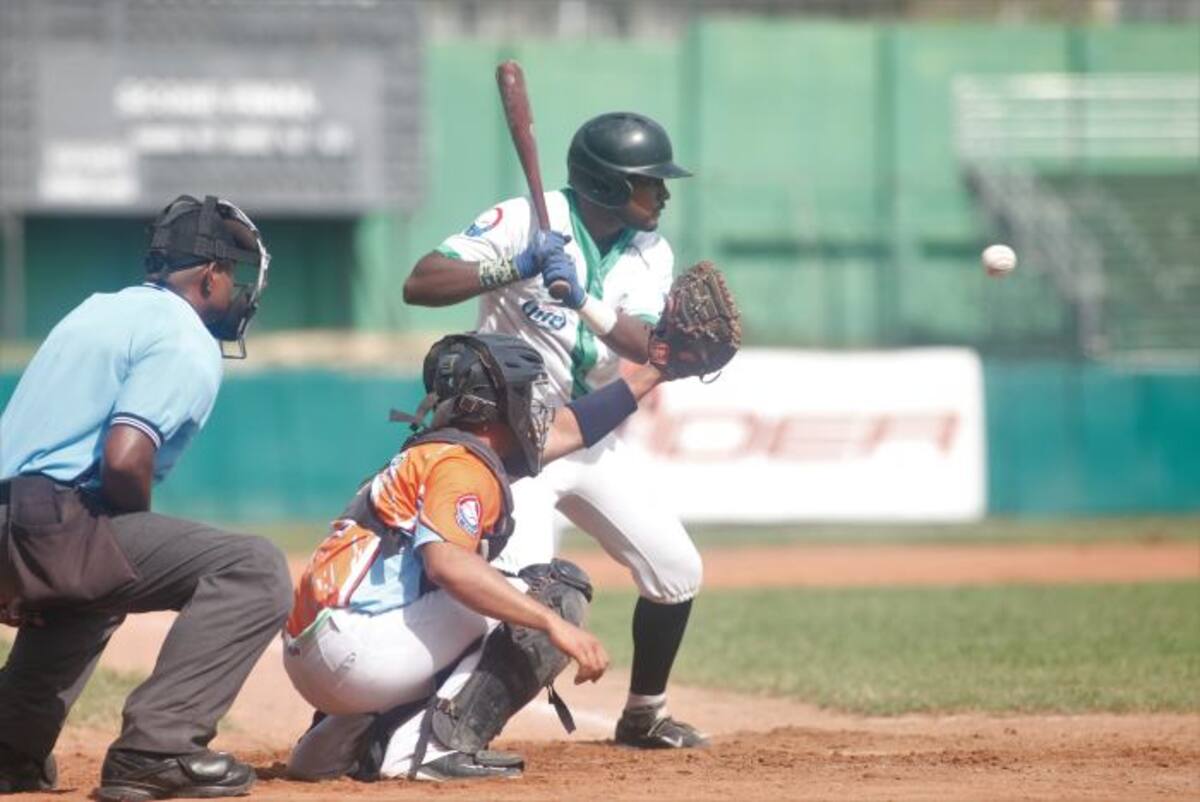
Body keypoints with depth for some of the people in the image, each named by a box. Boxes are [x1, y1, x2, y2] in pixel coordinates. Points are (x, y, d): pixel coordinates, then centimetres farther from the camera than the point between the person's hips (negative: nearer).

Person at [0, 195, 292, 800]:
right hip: (53, 530, -10)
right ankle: (156, 748, -20)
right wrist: (143, 532, 0)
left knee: (93, 589, 42)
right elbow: (124, 459, -20)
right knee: (254, 571, -13)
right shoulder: (188, 345, -5)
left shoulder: (95, 312, 24)